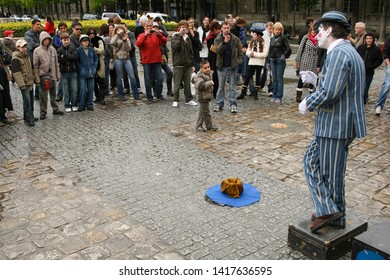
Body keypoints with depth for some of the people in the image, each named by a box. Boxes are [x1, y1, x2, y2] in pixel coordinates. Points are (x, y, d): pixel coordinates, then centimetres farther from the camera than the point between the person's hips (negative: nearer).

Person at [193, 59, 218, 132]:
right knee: (206, 112, -1)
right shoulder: (200, 76, -20)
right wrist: (209, 83, -33)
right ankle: (209, 126, 9)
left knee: (202, 112, 16)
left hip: (207, 97, 10)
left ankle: (199, 125, 26)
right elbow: (200, 86, -36)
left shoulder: (209, 74, 9)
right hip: (203, 97, -10)